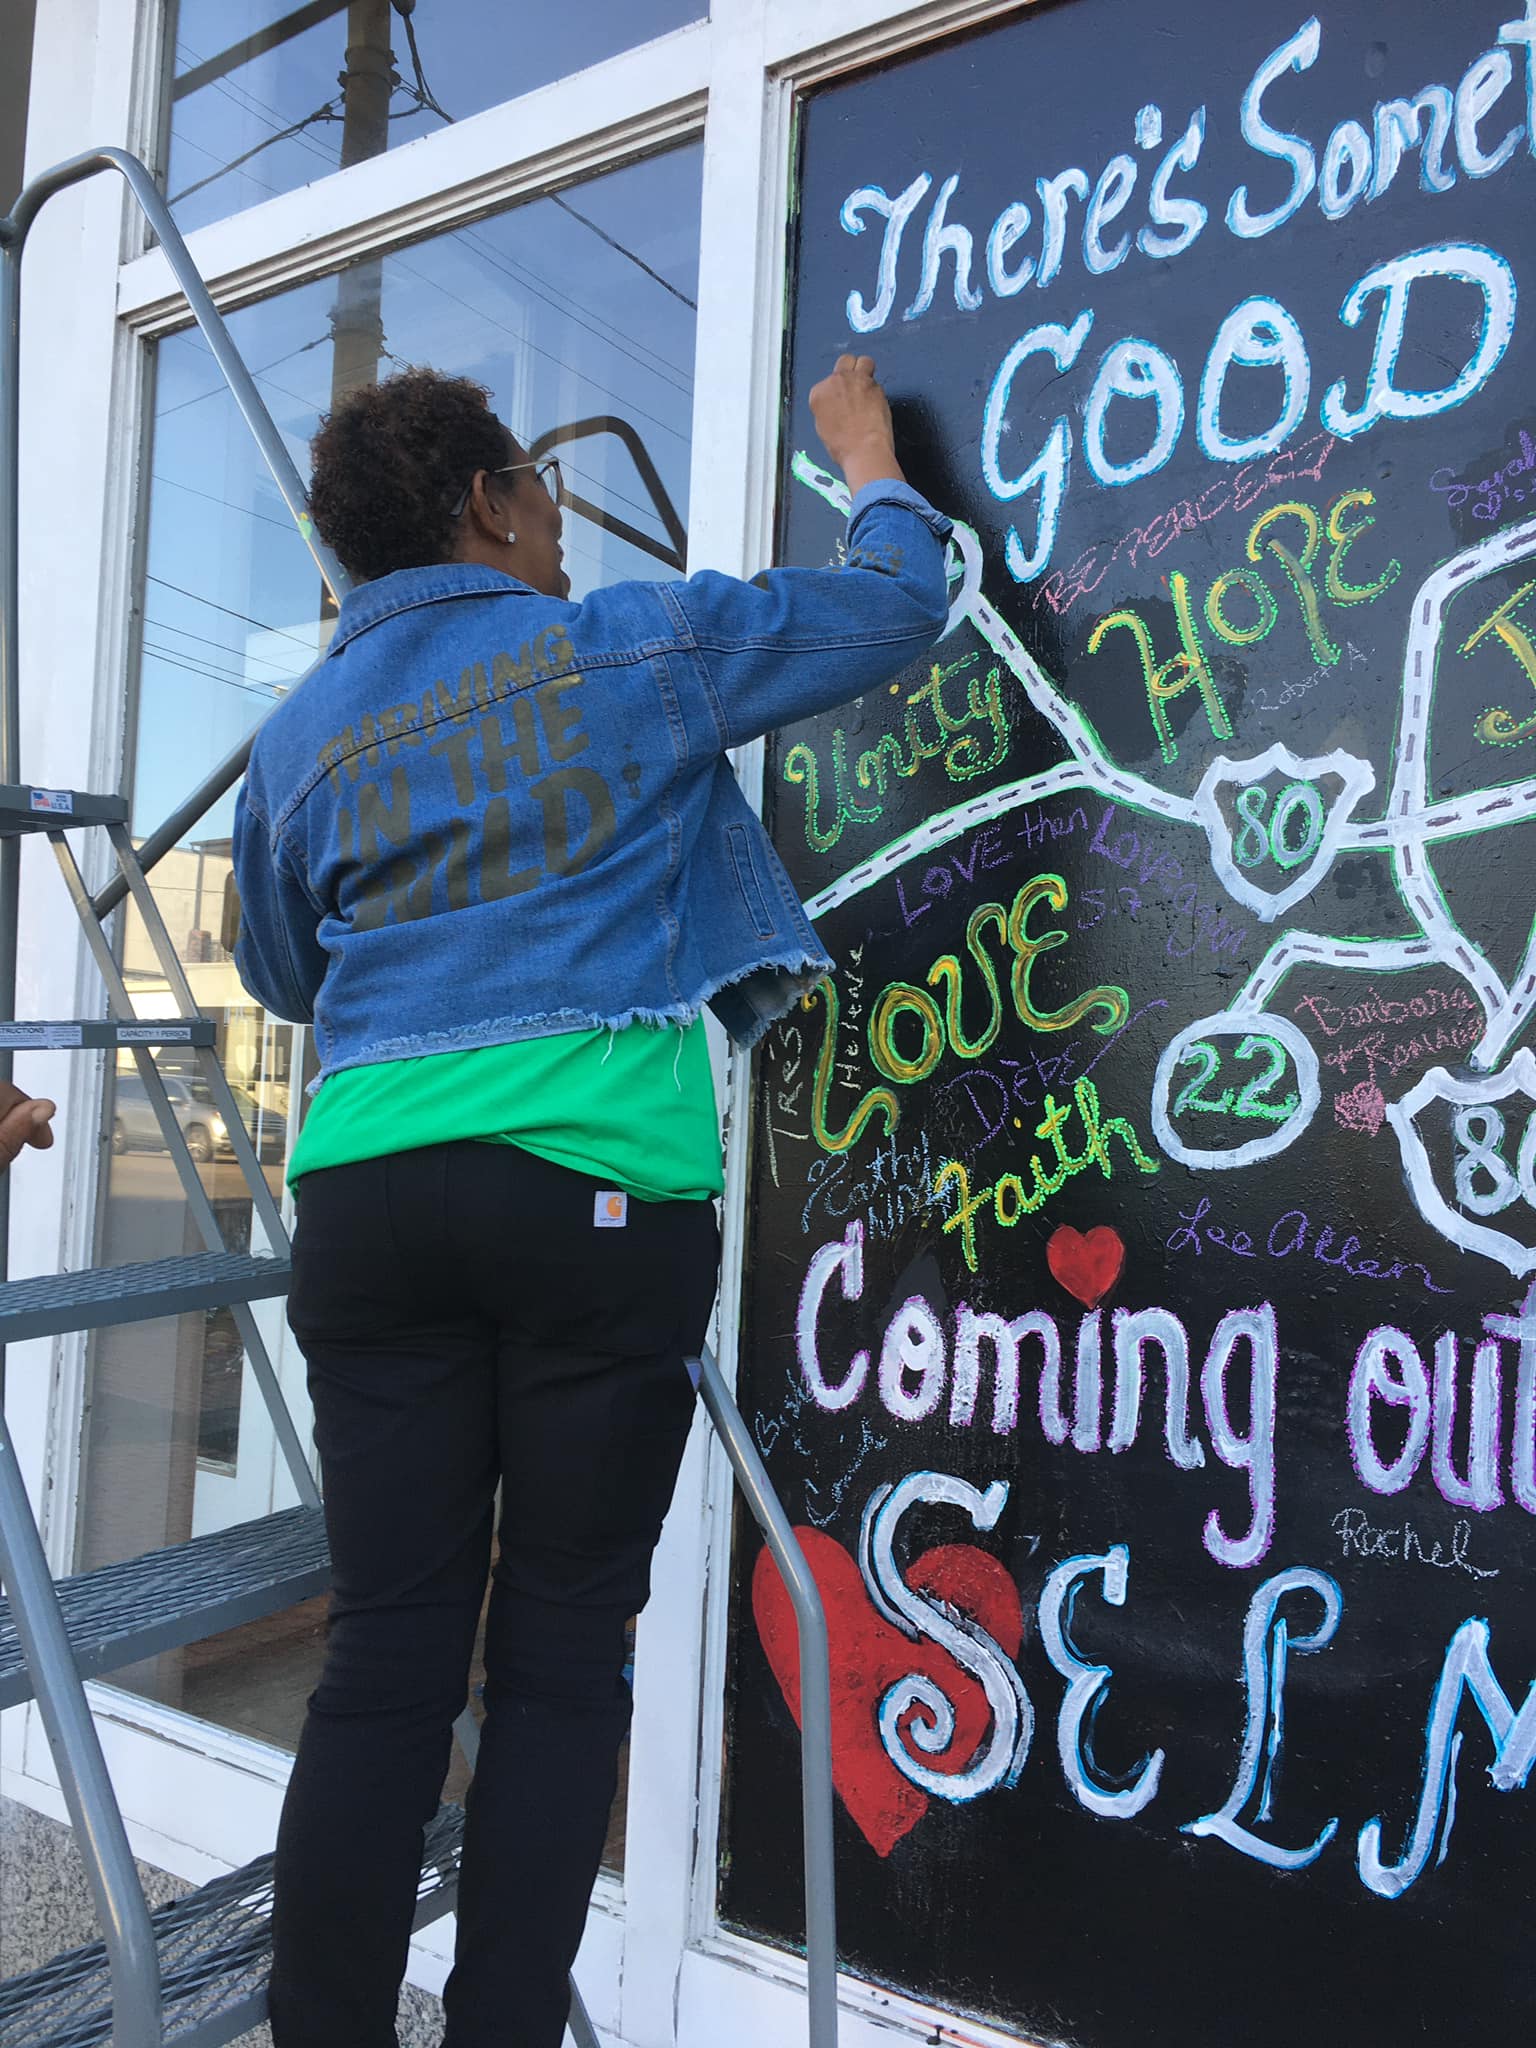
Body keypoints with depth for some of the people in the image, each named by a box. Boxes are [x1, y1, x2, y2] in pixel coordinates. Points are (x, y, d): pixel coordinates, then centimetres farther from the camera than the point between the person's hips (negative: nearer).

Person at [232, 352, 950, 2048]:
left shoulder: (301, 737, 14)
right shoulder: (631, 649, 3)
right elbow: (893, 608, 13)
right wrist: (867, 454, 31)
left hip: (371, 1192, 4)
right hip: (598, 1188, -4)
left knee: (387, 1655, 10)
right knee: (561, 1655, 7)